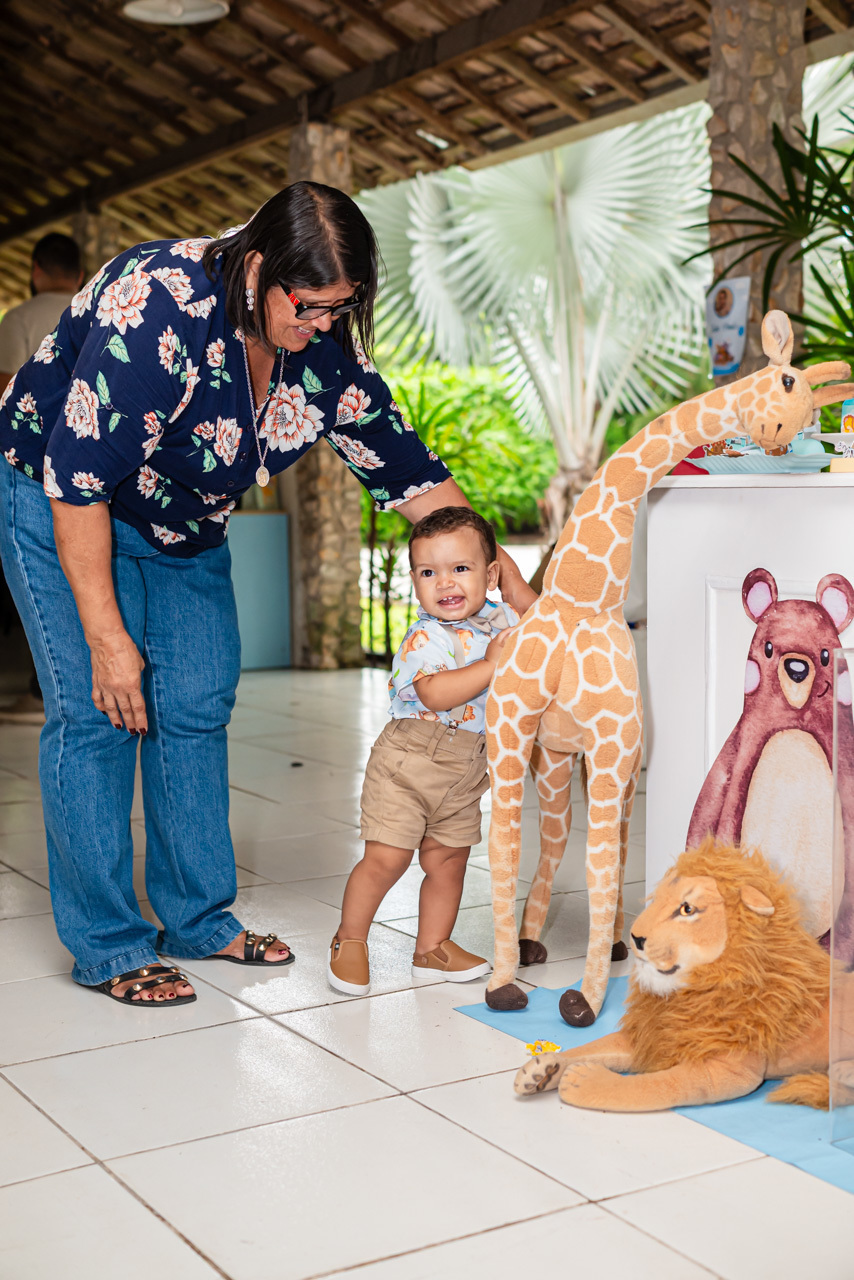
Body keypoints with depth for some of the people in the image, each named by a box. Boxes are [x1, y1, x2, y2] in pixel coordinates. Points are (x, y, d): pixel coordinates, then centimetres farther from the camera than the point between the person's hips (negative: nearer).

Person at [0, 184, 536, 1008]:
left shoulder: (324, 344, -13)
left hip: (184, 523, 6)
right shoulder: (161, 306, -34)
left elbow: (405, 467, -7)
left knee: (197, 707, 3)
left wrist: (511, 585, -13)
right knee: (94, 711, -11)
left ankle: (199, 918, 16)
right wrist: (105, 636, -29)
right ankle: (106, 947, -1)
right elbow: (79, 475, -32)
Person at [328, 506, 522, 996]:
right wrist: (491, 664, -32)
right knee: (386, 858, -6)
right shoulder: (425, 637, -18)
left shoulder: (504, 619, 2)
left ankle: (433, 946, 30)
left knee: (448, 861, 13)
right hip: (409, 761, -6)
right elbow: (435, 694, -33)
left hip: (465, 771, 6)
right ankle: (350, 940, 14)